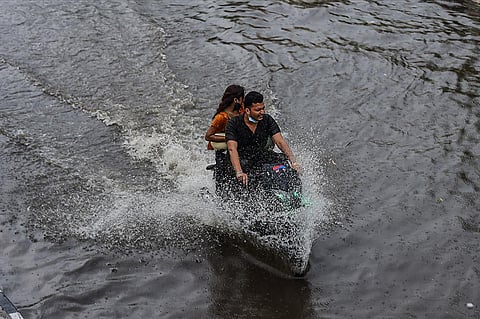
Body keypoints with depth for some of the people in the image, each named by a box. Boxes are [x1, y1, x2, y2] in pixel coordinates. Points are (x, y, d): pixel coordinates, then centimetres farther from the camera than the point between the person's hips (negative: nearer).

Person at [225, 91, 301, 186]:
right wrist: (239, 172, -42)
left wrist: (293, 161, -24)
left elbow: (280, 142, -7)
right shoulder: (233, 124, -12)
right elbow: (232, 149, -26)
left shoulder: (267, 120, 1)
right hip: (242, 158, -3)